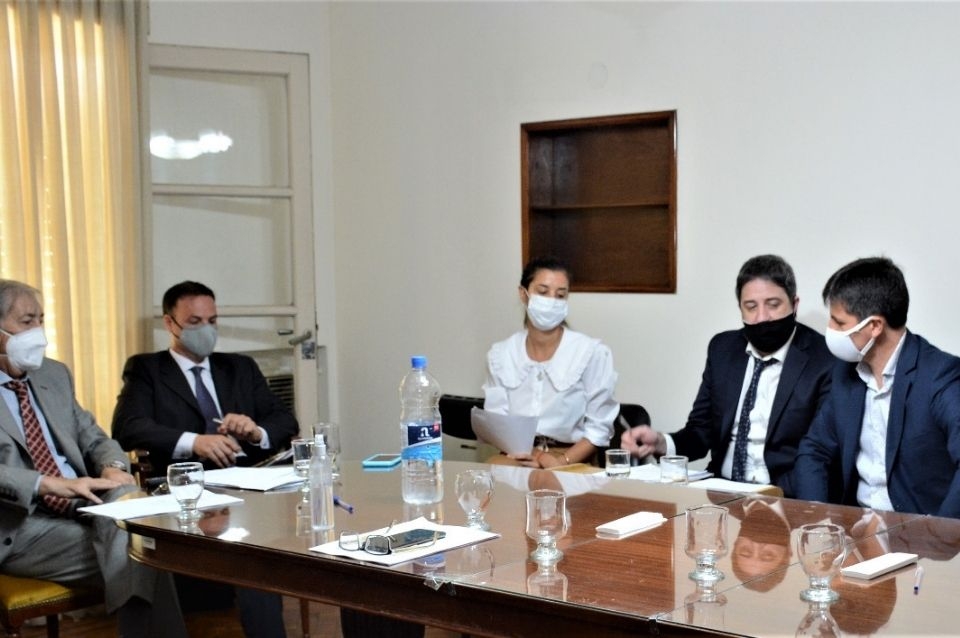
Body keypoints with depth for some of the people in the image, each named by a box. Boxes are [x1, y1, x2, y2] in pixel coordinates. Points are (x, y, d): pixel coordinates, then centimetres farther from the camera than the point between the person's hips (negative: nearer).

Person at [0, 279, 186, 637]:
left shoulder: (54, 374, 16)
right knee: (131, 553, -25)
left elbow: (92, 437, 19)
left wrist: (113, 468, -5)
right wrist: (49, 484, -29)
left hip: (83, 506, 5)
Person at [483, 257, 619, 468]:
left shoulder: (592, 353, -2)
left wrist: (561, 461, -16)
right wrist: (535, 457, -15)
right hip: (517, 457, 3)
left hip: (572, 461, -2)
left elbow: (599, 428, -2)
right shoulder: (500, 355, 7)